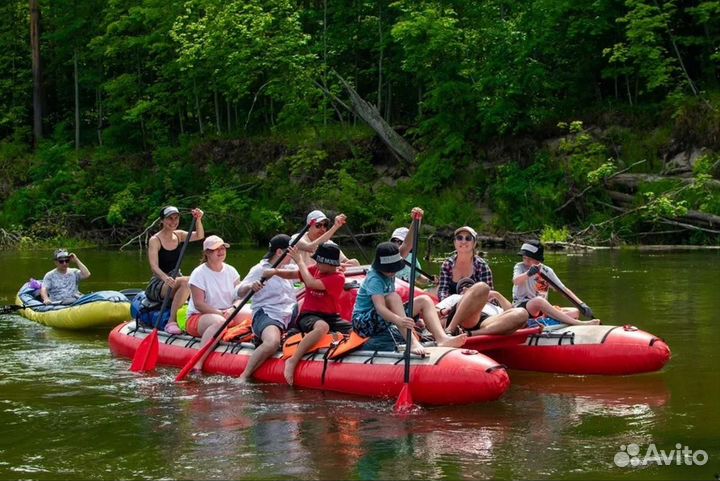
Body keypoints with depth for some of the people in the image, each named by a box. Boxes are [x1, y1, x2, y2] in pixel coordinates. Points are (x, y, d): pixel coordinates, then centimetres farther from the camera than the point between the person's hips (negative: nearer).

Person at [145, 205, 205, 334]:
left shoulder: (179, 235, 9)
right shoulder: (155, 240, -9)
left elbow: (199, 236, -9)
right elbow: (154, 267, -20)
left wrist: (198, 220, -28)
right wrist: (166, 278, -40)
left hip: (175, 279, 6)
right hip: (158, 284, -6)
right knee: (186, 282, -36)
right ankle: (171, 322, -38)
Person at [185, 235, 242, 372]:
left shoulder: (231, 271, 9)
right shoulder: (199, 273, -7)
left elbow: (240, 297, 4)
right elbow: (199, 304, -14)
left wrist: (232, 309, -18)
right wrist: (220, 313, -22)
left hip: (229, 314, 6)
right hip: (197, 318, -5)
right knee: (219, 322, -39)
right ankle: (198, 365, -46)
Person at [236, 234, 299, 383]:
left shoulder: (289, 269, 18)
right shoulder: (260, 270, -3)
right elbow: (240, 293, -10)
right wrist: (250, 287, -31)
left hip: (291, 313, 7)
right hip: (266, 314, -7)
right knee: (273, 342, -37)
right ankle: (243, 376, -27)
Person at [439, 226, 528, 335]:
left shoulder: (481, 265, 11)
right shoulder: (448, 264, 15)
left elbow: (489, 296, 7)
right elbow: (442, 291, 8)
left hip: (478, 320, 2)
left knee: (521, 314, -26)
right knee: (481, 287, -32)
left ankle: (470, 334, -40)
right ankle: (448, 331, -41)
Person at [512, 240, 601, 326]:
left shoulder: (547, 271, 8)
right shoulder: (520, 267, -1)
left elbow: (564, 289, 4)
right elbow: (516, 281, -25)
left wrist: (581, 304, -9)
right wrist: (528, 273, -46)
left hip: (542, 310, 5)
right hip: (522, 306, -5)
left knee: (575, 312, -11)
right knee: (538, 300, -38)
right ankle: (577, 323, -46)